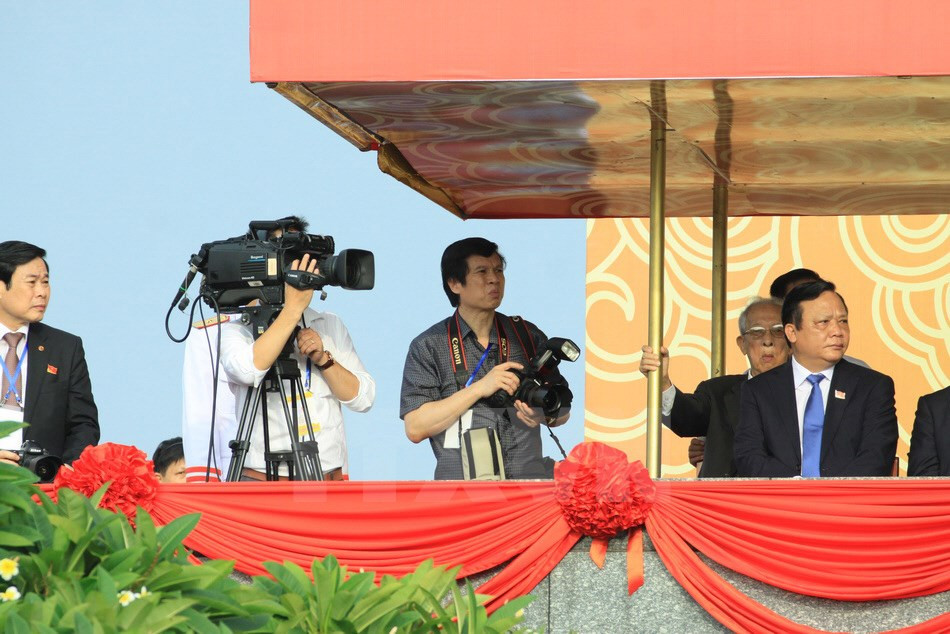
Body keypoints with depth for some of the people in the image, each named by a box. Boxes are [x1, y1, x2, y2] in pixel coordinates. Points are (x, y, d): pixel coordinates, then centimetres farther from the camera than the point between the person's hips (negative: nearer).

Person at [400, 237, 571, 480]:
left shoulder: (528, 337, 15)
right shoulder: (428, 346, 6)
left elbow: (562, 412, 22)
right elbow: (415, 428, -4)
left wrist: (546, 415, -3)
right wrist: (479, 389, -10)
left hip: (529, 477, 3)